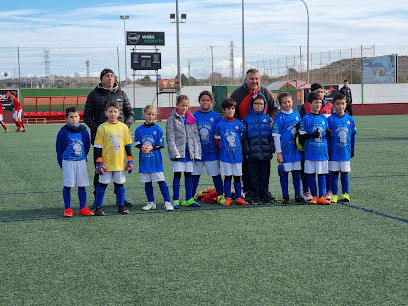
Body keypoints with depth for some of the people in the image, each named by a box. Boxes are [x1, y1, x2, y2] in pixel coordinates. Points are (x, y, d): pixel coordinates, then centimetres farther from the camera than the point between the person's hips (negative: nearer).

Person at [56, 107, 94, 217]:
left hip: (81, 161, 3)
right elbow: (59, 148, -1)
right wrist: (62, 163, -1)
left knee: (82, 185, 6)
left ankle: (83, 208, 13)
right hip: (68, 162, -3)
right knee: (67, 186, 0)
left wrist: (83, 157, 12)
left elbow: (87, 145, 14)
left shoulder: (83, 130, 2)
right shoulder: (63, 132, -7)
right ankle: (67, 209, 8)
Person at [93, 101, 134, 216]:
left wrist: (130, 161, 7)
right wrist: (99, 162, -8)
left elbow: (128, 145, 11)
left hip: (120, 163, 3)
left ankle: (121, 206, 20)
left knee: (120, 184, 9)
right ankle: (98, 207, 10)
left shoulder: (123, 127, 5)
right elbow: (98, 146, -3)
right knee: (102, 184, 3)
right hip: (106, 163, -3)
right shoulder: (102, 128, -4)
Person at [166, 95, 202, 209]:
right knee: (177, 175, -3)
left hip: (189, 151, 4)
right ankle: (175, 200, 2)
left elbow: (196, 136, 11)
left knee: (188, 175, 7)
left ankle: (189, 199, 13)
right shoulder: (172, 118, -2)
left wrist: (197, 152, 3)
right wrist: (174, 153, -15)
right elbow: (170, 137, -7)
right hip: (178, 151, -4)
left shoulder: (191, 119, 11)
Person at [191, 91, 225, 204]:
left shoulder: (216, 117, 0)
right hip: (197, 152, 1)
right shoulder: (194, 116, 2)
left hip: (212, 152, -1)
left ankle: (220, 196, 17)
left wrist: (220, 148, -1)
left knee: (216, 174, 6)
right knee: (194, 175, 8)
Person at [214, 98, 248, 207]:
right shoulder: (220, 125, -1)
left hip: (237, 154, 2)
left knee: (237, 176, 6)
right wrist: (223, 149, 6)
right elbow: (217, 140, 6)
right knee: (227, 177, 2)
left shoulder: (239, 124, 3)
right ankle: (228, 198, 8)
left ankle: (238, 198, 13)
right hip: (225, 156, -1)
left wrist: (237, 148, 8)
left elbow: (241, 139, 11)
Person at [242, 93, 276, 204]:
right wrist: (246, 149, -6)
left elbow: (271, 135, 10)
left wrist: (272, 148, 1)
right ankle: (256, 196, 9)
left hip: (266, 152, 2)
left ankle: (265, 194, 16)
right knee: (254, 175, 3)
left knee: (265, 174, 7)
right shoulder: (247, 118, 3)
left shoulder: (267, 118, 8)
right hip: (253, 153, -1)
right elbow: (244, 136, 2)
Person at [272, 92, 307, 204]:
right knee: (284, 173, 3)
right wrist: (278, 152, -11)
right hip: (285, 150, -4)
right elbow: (276, 136, -8)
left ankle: (298, 195, 18)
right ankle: (285, 196, 13)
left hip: (296, 149, 4)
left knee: (297, 172, 10)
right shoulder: (280, 117, -7)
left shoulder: (297, 114, 6)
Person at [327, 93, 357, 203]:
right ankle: (334, 195, 12)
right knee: (334, 173, 5)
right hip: (334, 152, -2)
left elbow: (353, 135, 12)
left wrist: (352, 149, 12)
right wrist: (328, 150, -6)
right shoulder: (330, 119, -6)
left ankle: (345, 194, 16)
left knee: (345, 173, 8)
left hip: (346, 152, 2)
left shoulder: (350, 119, 3)